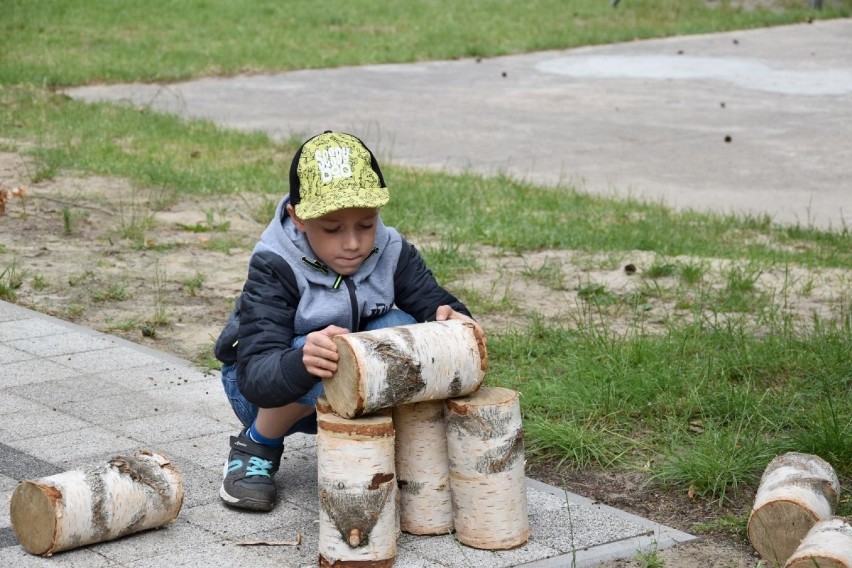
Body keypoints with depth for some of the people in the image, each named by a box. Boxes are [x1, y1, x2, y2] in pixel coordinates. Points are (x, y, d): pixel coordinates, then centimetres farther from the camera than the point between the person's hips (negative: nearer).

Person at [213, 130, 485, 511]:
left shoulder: (391, 252, -15)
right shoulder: (275, 269, -28)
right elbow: (255, 376, -39)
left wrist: (453, 321, -46)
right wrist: (303, 362, -63)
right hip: (265, 388, -3)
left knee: (398, 329, -26)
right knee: (322, 355, -37)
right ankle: (257, 446, -8)